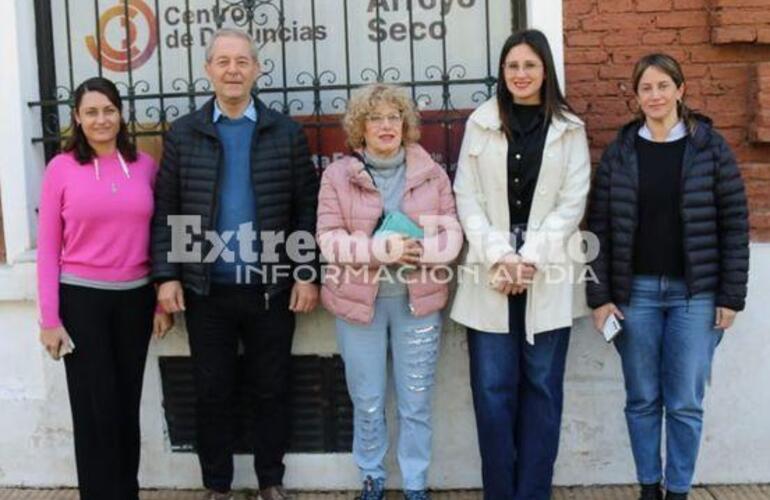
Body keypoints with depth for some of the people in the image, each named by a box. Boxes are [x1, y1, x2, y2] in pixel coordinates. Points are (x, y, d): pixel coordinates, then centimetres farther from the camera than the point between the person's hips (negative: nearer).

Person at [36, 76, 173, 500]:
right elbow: (48, 247, -3)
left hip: (135, 297, 3)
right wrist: (49, 318, -7)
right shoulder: (61, 168, -4)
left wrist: (163, 300, 7)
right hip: (81, 298, -2)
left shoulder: (144, 165, 3)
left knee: (128, 402, 13)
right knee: (95, 406, 6)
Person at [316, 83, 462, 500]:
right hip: (359, 300, 0)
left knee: (415, 402, 9)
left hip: (418, 299, 1)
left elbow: (452, 235, 1)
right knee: (367, 402, 10)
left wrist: (418, 250, -20)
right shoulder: (338, 174, 0)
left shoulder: (432, 173, 4)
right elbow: (329, 239, -7)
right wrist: (377, 249, -23)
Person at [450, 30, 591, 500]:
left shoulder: (570, 129, 7)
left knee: (541, 386, 5)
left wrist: (529, 257, -11)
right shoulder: (480, 124, 8)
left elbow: (572, 202, 0)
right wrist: (499, 256, -11)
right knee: (493, 388, 1)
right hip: (490, 273, 0)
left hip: (549, 274, 0)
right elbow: (467, 198, 2)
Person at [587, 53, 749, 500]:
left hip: (695, 294, -1)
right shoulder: (619, 152, 3)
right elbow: (600, 227, 1)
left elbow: (735, 224, -1)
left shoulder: (711, 148, 0)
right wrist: (600, 296, -4)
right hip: (635, 291, 1)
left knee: (685, 402, 5)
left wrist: (731, 296, -5)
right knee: (642, 399, 10)